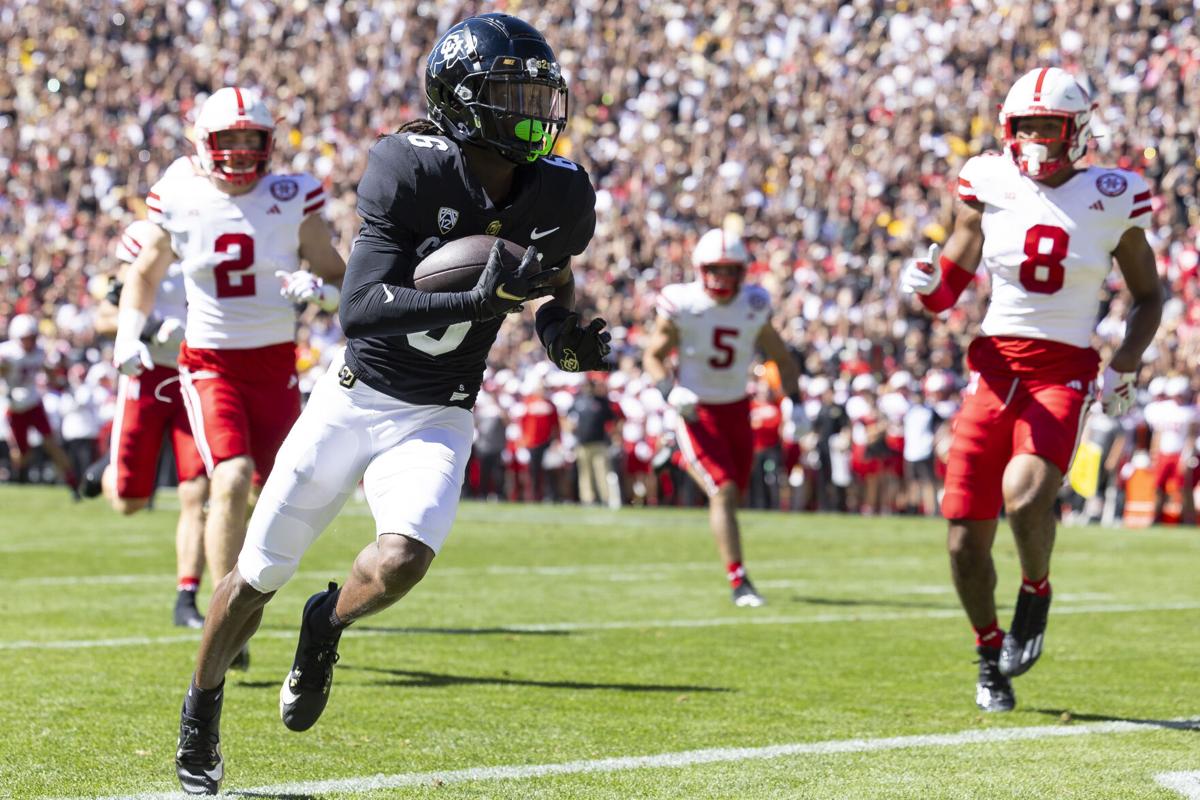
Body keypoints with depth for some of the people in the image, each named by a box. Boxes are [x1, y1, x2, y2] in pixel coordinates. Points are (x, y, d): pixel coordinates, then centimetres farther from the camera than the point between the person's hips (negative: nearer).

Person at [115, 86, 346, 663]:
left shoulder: (292, 201, -4)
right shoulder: (179, 201, -3)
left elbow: (341, 280, 4)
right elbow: (146, 274, 14)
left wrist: (318, 288, -19)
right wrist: (129, 336, 1)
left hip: (275, 363, 2)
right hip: (210, 362, -2)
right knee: (232, 479, -21)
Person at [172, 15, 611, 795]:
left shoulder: (558, 196, -8)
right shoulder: (411, 172, -21)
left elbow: (556, 277, 15)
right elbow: (360, 309, -28)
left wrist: (567, 335, -6)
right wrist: (480, 300, -37)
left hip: (437, 421, 2)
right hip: (354, 399, -2)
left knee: (402, 560, -25)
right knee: (258, 573, 8)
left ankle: (327, 626, 10)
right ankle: (202, 708, 35)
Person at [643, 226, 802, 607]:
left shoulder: (753, 308, -5)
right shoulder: (681, 307, -15)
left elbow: (782, 358, 8)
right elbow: (653, 356, -3)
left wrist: (795, 403, -4)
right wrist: (672, 391, -21)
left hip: (736, 410, 4)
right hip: (696, 413, -4)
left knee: (732, 494, 11)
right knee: (723, 491, -16)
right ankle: (739, 582, -17)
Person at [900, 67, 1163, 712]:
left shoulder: (1111, 200, 0)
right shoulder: (991, 187, 3)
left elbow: (1147, 296, 13)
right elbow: (948, 288, 10)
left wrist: (1124, 367, -1)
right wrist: (926, 283, -13)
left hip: (1063, 373, -2)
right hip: (994, 367, 2)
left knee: (1024, 495, -29)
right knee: (965, 540, -3)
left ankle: (1036, 592, 4)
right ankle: (990, 655, 23)